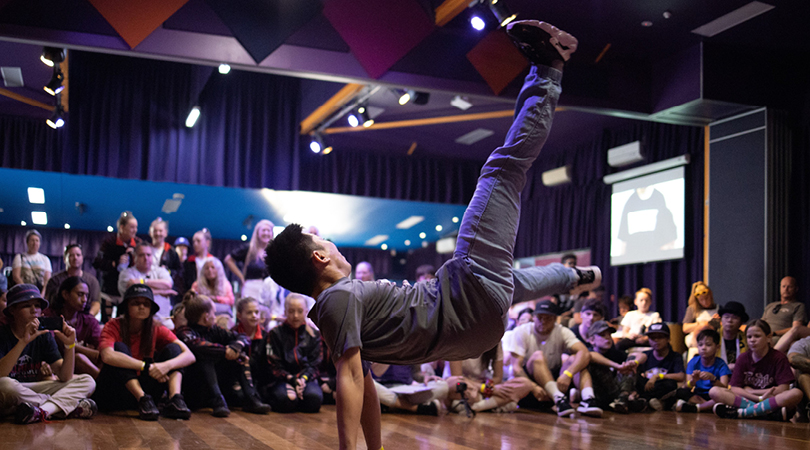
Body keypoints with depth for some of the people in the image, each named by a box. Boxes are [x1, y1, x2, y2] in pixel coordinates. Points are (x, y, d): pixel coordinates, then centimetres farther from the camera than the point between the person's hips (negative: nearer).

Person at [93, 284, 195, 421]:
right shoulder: (114, 326, -10)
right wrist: (146, 367, -36)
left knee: (172, 348, -10)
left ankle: (175, 399, -33)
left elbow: (190, 356, -12)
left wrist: (167, 365, -34)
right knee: (119, 347, -24)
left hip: (143, 388, 3)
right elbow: (107, 356, -33)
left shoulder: (157, 329, 0)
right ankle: (143, 400, -36)